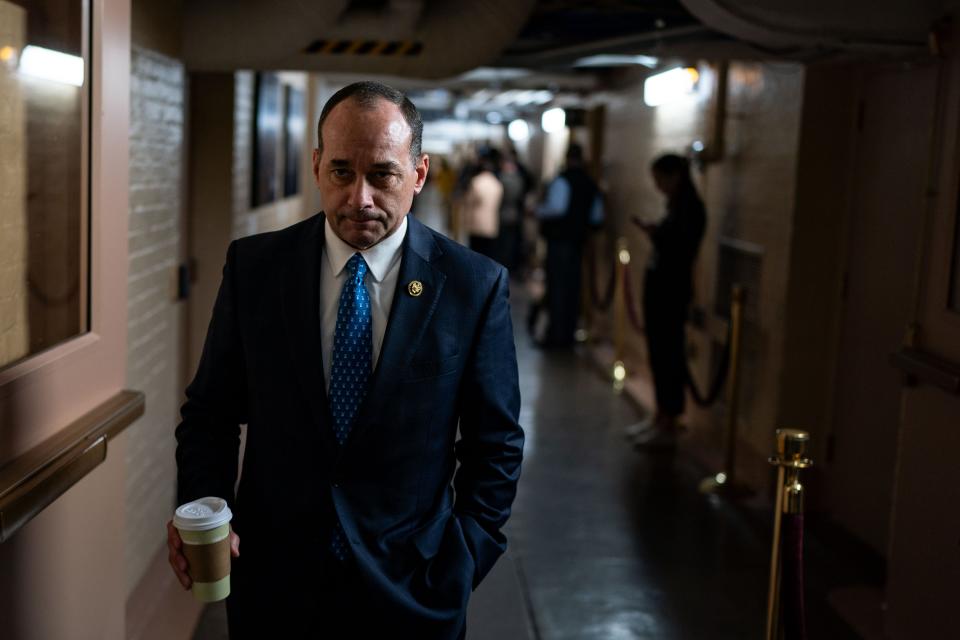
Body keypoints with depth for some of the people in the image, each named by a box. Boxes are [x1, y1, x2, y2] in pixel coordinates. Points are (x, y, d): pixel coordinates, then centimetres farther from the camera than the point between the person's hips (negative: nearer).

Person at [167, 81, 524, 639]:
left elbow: (495, 445, -2)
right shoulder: (254, 265, -4)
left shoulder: (475, 285, -8)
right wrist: (202, 508, -14)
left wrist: (460, 568, -6)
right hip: (274, 586, 2)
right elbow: (211, 411, 2)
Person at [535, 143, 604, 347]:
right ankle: (568, 334, 16)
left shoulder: (562, 180, -12)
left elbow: (557, 207, -24)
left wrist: (539, 210, -7)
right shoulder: (591, 184, 11)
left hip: (559, 240, -7)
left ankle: (556, 334, -4)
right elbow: (597, 218, 15)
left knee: (557, 286, -4)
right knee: (572, 287, 10)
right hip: (579, 240, 7)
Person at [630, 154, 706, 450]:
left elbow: (686, 250, -21)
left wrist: (656, 234, -26)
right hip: (659, 283, 10)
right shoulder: (676, 204, 12)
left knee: (669, 353, -4)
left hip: (672, 287, -10)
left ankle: (668, 427, 2)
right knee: (658, 352, 14)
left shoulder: (690, 206, -14)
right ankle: (660, 417, 24)